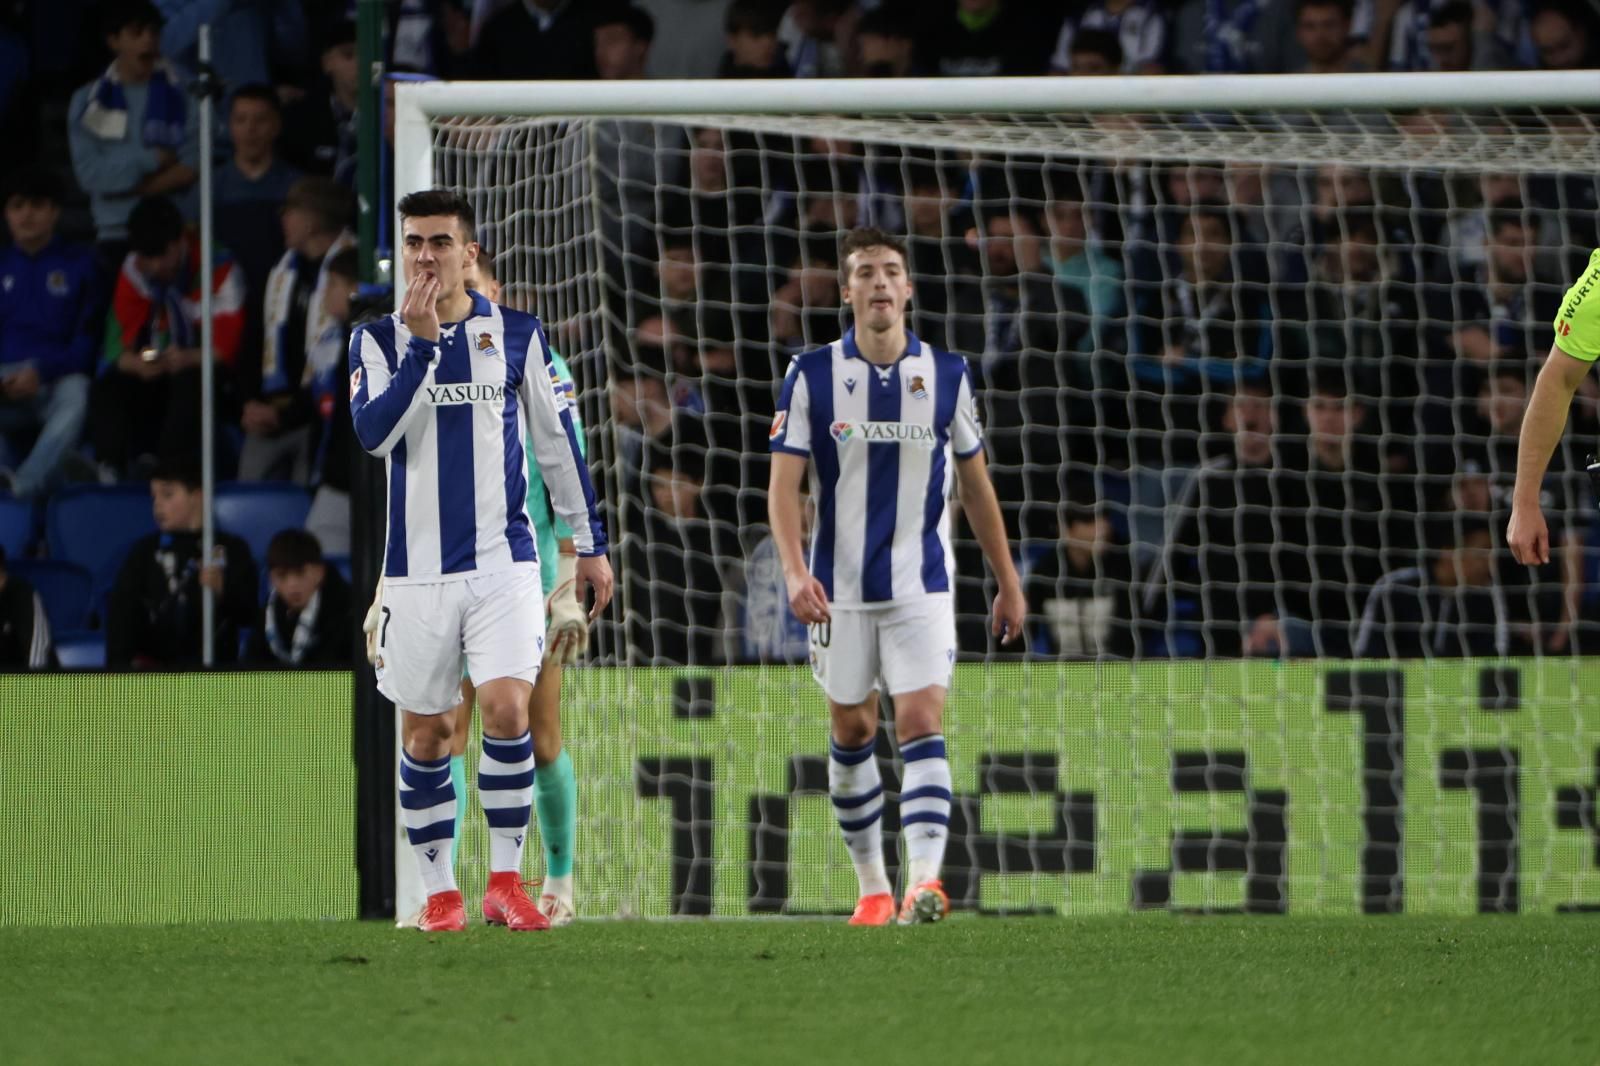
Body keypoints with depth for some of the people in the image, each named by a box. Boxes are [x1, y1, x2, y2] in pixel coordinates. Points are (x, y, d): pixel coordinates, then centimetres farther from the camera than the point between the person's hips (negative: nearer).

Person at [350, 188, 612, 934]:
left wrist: (590, 543, 11)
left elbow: (556, 440, 11)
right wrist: (421, 343, -20)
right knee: (424, 736, 5)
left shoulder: (516, 335, 4)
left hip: (504, 564, -1)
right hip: (418, 570, 1)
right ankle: (440, 892, 16)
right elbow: (373, 431, -14)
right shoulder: (379, 341, 2)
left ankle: (506, 880, -7)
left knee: (507, 709, -17)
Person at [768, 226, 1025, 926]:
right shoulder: (812, 376, -3)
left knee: (922, 722, -15)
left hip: (921, 586, -1)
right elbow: (784, 483, -7)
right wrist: (795, 571, -22)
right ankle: (872, 885, 21)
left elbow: (975, 486, 12)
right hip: (841, 590, 1)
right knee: (851, 732, 8)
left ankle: (925, 880, -26)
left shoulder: (946, 375, 2)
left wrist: (1007, 583, 14)